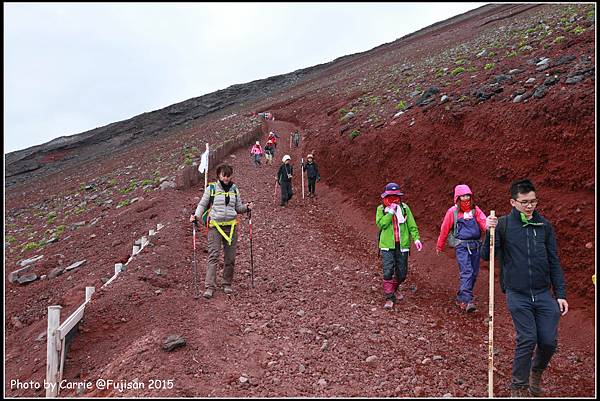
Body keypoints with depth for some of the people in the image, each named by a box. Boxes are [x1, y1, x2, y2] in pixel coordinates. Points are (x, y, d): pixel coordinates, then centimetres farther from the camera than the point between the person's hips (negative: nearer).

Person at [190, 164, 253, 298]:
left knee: (230, 257, 7)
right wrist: (196, 215, -10)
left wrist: (247, 207, -4)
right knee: (213, 256, -10)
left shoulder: (234, 189, 9)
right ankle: (209, 287, -8)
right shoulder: (211, 188, 1)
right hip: (215, 226, -3)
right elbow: (202, 204, 7)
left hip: (231, 226, 3)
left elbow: (238, 207, 15)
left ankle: (227, 284, 22)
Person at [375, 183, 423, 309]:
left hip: (402, 246, 2)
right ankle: (389, 298, 0)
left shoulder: (404, 208, 5)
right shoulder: (381, 209, 2)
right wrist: (391, 212, -16)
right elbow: (380, 223, -13)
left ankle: (393, 290, 36)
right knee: (388, 272, -10)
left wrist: (416, 238, -8)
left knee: (402, 273, 9)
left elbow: (412, 225, 4)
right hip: (387, 246, -2)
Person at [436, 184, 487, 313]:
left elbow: (484, 222, -8)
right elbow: (444, 230, 9)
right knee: (466, 272, -16)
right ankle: (467, 301, -20)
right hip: (462, 246, -4)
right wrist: (439, 246, 17)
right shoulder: (452, 212, 0)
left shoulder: (475, 210, 8)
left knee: (474, 273, 10)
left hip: (476, 245, 4)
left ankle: (461, 297, 26)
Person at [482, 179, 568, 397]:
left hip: (544, 294, 3)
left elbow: (554, 262, 8)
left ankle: (537, 371, 36)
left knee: (549, 341, 4)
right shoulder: (503, 224, -6)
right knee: (527, 340, -3)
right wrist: (490, 231, -23)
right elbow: (486, 256, -8)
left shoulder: (544, 226, 3)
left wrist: (560, 294, 6)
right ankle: (519, 387, 18)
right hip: (517, 295, -3)